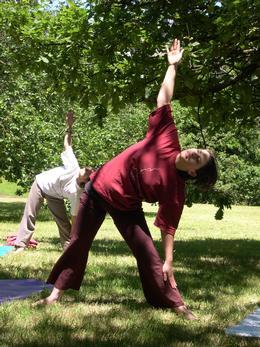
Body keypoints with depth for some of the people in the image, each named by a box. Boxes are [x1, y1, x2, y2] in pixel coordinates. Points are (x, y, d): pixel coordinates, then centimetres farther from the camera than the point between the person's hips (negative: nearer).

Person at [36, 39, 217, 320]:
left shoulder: (175, 190, -20)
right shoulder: (167, 140, -16)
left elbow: (167, 226, -16)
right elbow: (163, 101, -12)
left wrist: (168, 261, -21)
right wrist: (173, 66, -13)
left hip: (125, 207, -2)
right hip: (99, 188, 3)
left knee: (147, 253, -8)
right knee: (79, 242, 9)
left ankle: (176, 303, 5)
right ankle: (56, 294, 23)